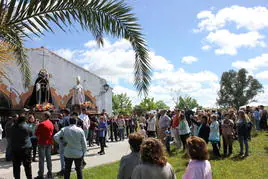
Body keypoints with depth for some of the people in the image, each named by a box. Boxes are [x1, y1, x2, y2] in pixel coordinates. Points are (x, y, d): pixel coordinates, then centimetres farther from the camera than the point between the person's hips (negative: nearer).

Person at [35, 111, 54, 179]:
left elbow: (36, 133, -10)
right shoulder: (51, 124, 7)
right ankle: (50, 173, 18)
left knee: (41, 159, -1)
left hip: (42, 142, -6)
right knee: (48, 158, 12)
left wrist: (38, 137, 8)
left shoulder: (42, 124, -15)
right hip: (49, 142, 6)